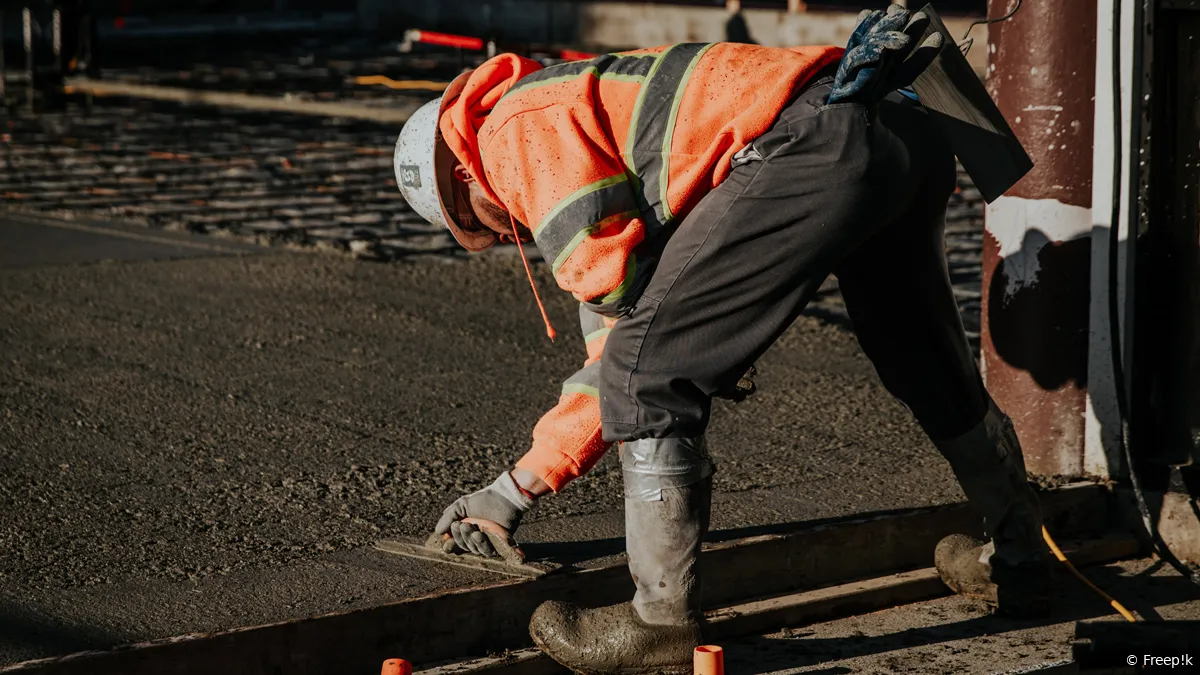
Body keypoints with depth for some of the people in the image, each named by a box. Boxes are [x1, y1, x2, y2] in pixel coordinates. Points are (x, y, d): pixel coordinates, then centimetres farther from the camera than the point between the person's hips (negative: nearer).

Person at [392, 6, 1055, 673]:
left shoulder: (516, 129, 7)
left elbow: (618, 283, -6)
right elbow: (613, 348, 35)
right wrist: (515, 490, 36)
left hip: (817, 146, -11)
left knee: (649, 372, -3)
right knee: (929, 366, 30)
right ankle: (1018, 563, 49)